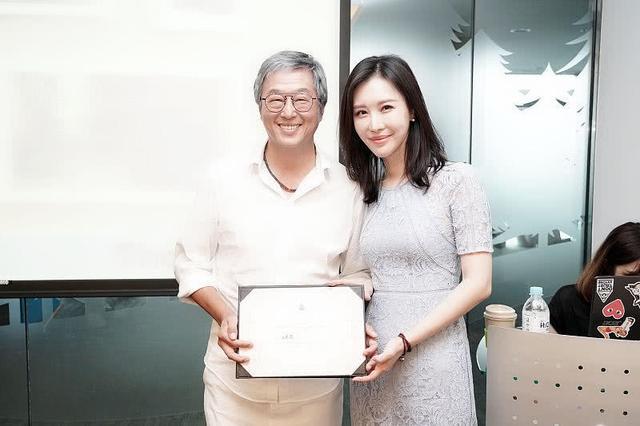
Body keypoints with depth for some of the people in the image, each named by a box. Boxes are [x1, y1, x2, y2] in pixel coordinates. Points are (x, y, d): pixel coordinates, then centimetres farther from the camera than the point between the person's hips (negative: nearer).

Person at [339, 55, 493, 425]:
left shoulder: (456, 180, -7)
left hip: (431, 360, -4)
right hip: (372, 361, 5)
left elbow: (478, 283, -11)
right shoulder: (363, 192, 7)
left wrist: (404, 341, -16)